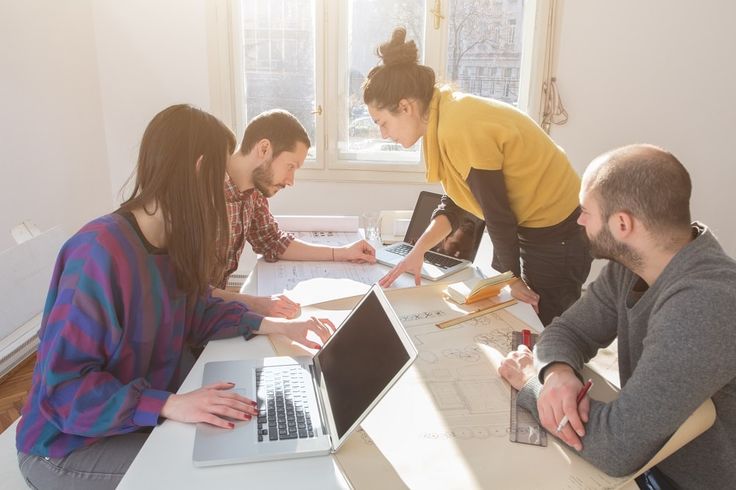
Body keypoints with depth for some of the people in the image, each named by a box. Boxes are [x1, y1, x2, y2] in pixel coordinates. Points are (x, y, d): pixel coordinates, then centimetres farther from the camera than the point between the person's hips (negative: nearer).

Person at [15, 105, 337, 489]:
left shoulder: (174, 243, -5)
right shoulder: (100, 252, -31)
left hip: (143, 418, 8)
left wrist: (281, 327, -3)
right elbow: (64, 387, -28)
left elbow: (197, 312, 8)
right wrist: (169, 404, -36)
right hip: (70, 446, -7)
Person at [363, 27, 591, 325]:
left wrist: (512, 278, -8)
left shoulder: (461, 129, -28)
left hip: (556, 237, -9)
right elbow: (454, 201, 5)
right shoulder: (449, 116, 0)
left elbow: (498, 215, -21)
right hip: (532, 227, 9)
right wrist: (417, 253, -5)